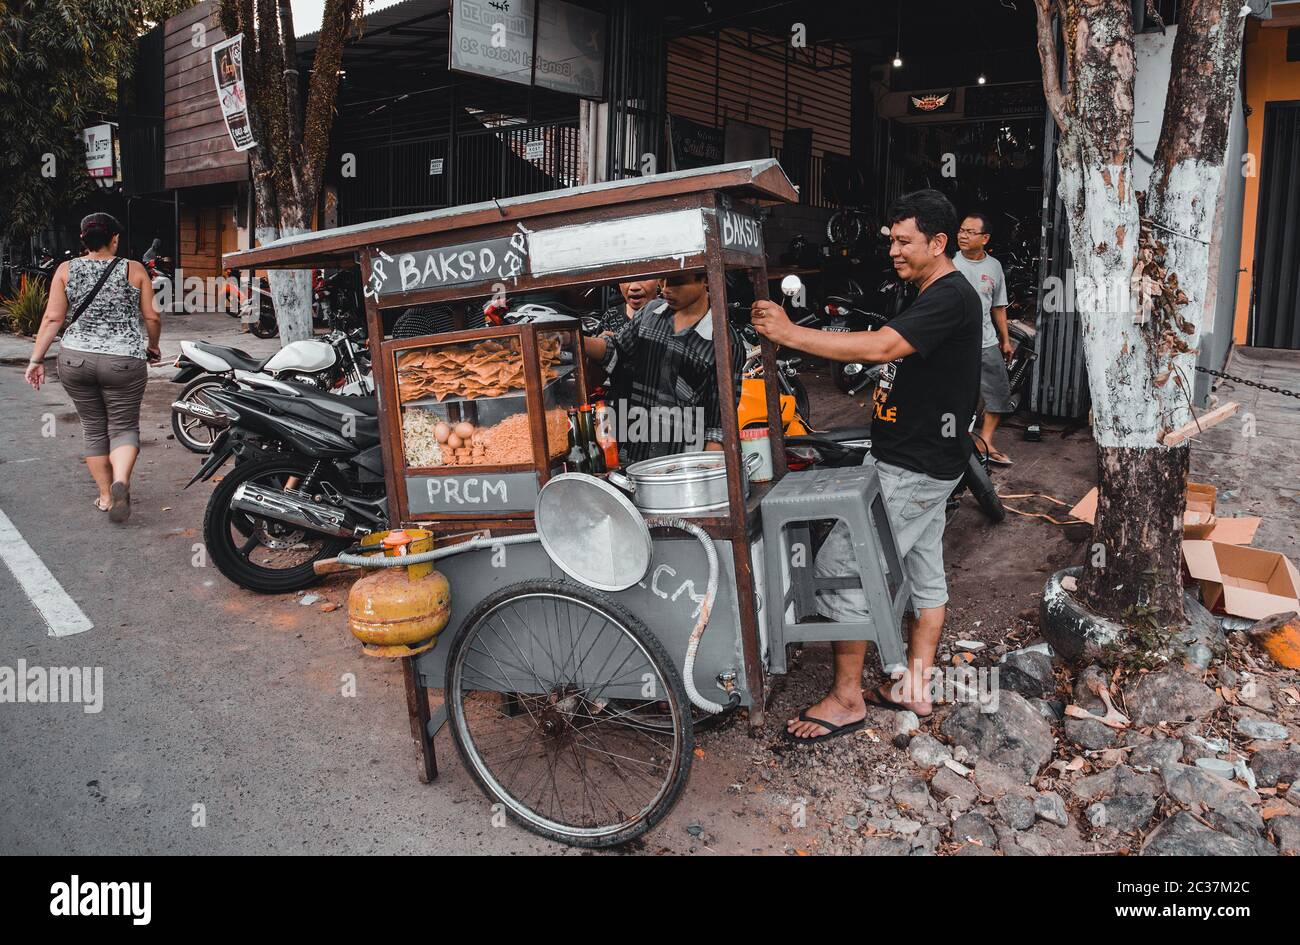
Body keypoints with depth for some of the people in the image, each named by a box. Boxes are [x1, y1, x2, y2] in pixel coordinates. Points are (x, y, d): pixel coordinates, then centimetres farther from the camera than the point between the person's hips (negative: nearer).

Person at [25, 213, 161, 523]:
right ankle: (120, 480, -22)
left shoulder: (66, 270, 4)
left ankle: (105, 495, 20)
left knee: (94, 429, 15)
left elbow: (52, 318, -1)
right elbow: (151, 317, 0)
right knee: (124, 428, 5)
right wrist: (153, 347, 17)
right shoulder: (134, 270, 0)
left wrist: (36, 359, 3)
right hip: (123, 362, -2)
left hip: (75, 359, 2)